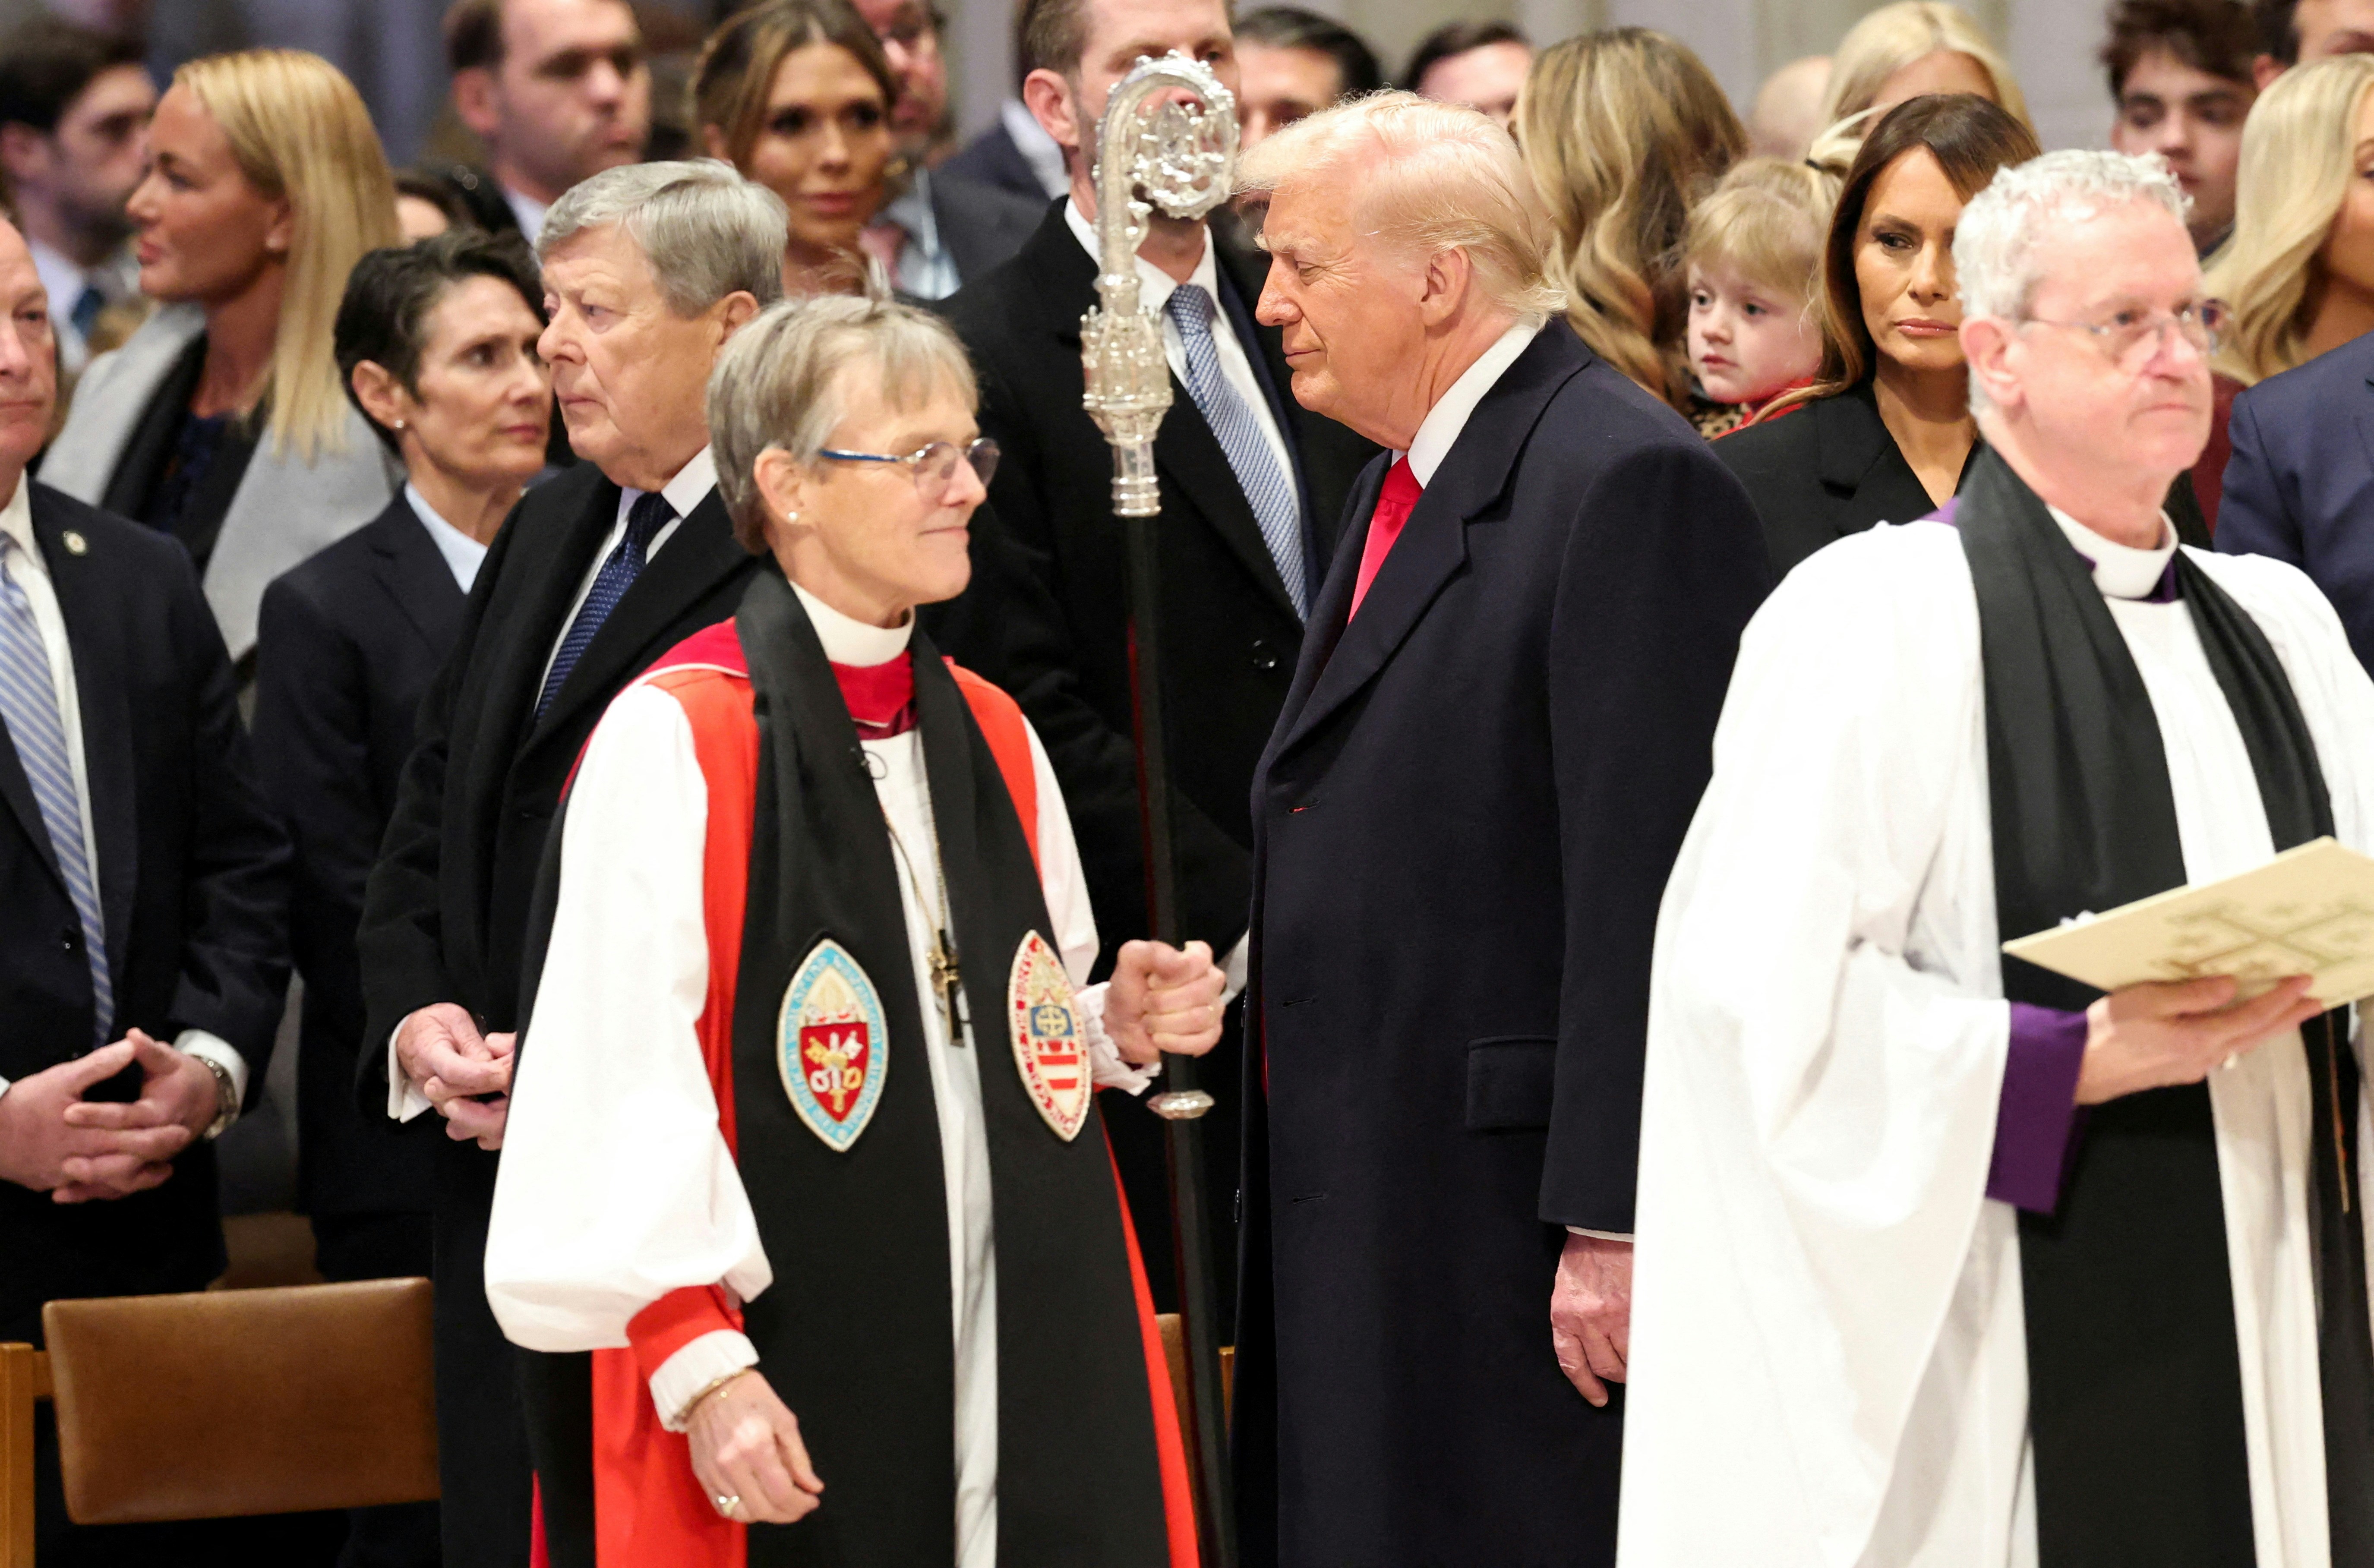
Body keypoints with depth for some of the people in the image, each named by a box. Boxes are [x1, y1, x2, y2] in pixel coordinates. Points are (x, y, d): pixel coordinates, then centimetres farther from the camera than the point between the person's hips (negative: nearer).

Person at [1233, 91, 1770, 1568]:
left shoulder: (1631, 485, -14)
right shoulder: (1409, 480, 18)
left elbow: (1646, 886, -19)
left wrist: (1617, 1222, -22)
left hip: (1517, 1210, -9)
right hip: (1361, 1209, 9)